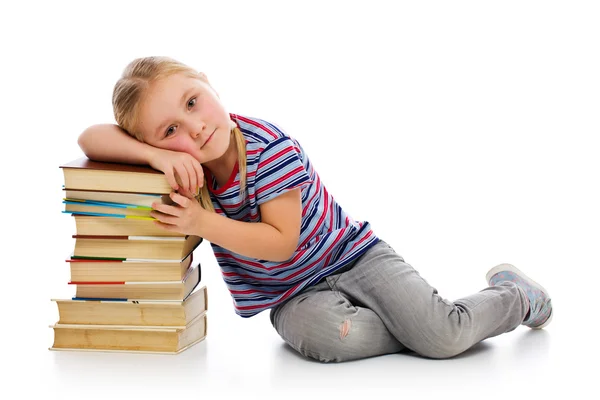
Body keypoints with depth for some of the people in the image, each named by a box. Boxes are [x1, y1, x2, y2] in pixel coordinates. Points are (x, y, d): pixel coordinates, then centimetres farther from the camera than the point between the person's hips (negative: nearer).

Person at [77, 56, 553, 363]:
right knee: (325, 335, -35)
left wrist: (204, 223, -31)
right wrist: (158, 154, -34)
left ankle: (516, 296, 13)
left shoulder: (270, 146, -23)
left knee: (445, 336, -20)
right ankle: (417, 322, -7)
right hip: (294, 296, 3)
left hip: (350, 253, -3)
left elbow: (281, 241, -22)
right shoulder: (182, 161, -11)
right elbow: (91, 138, -18)